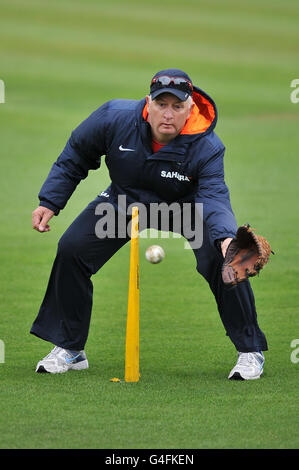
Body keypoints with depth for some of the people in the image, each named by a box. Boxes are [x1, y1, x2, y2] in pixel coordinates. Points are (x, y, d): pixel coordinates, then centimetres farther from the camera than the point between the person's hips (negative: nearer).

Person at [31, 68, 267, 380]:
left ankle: (249, 351, -6)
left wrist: (226, 237, -63)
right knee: (71, 249, -7)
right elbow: (75, 156, -9)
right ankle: (69, 349, 11)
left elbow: (214, 199, -42)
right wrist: (49, 202, -11)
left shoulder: (206, 147, -32)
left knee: (220, 259, -25)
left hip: (186, 204, -2)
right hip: (125, 199, 3)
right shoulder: (114, 117, -27)